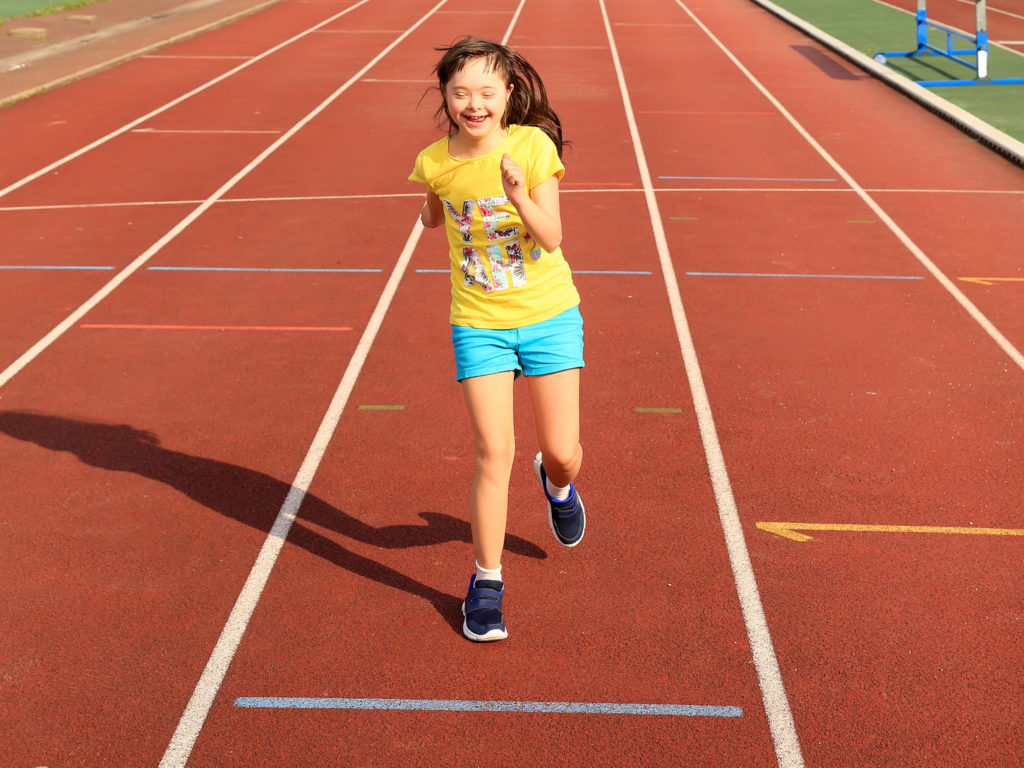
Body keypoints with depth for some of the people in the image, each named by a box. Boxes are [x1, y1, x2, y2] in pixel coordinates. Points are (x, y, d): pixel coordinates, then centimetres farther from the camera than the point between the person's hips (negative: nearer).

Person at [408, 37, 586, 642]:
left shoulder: (534, 146, -13)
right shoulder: (436, 162, -6)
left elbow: (552, 238, -22)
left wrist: (520, 198, -33)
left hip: (549, 315, 0)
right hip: (479, 322, 1)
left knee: (564, 453, 2)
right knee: (494, 453, -6)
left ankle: (556, 483, 42)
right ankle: (487, 581, 10)